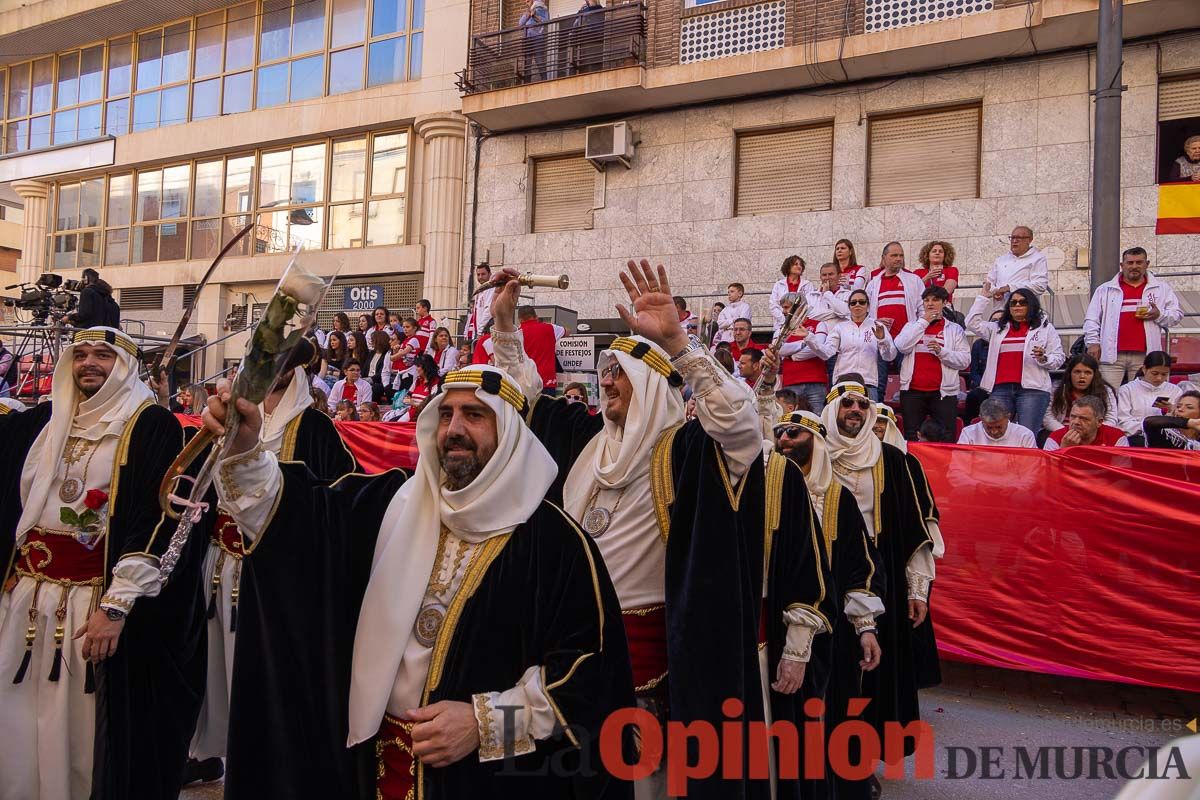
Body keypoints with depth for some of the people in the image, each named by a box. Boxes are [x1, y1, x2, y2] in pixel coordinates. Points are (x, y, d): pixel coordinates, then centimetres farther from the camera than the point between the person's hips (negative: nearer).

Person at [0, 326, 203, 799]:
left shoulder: (153, 426, -6)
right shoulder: (40, 423, 12)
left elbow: (157, 518, -14)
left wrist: (117, 604, -19)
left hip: (100, 598, -5)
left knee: (84, 731, 3)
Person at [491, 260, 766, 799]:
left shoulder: (682, 446, -15)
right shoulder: (585, 434, 6)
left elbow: (739, 422, -35)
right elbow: (526, 394, 16)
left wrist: (675, 341, -43)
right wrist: (505, 321, 5)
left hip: (641, 635, -6)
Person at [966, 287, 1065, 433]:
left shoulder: (1045, 328, 13)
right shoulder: (998, 328, 20)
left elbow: (1059, 358, 9)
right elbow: (973, 323, 11)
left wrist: (1043, 359, -13)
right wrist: (984, 297, 12)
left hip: (1032, 389, -3)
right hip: (1000, 389, 3)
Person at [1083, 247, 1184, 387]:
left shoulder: (1162, 289, 15)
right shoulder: (1105, 290, 12)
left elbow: (1177, 314, 15)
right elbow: (1091, 319, 9)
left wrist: (1160, 315, -6)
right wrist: (1093, 342, -2)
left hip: (1144, 356, 1)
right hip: (1112, 354, -1)